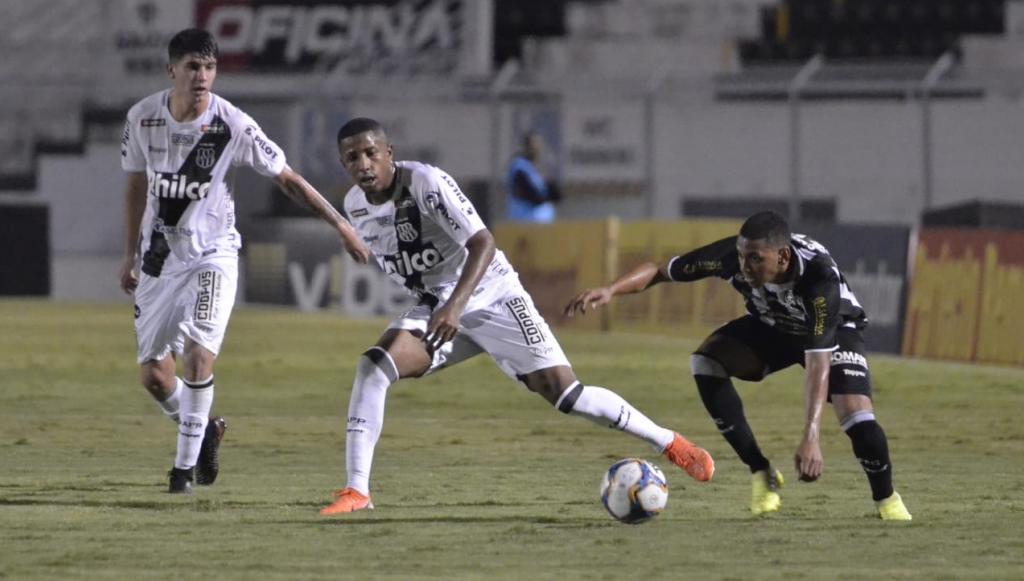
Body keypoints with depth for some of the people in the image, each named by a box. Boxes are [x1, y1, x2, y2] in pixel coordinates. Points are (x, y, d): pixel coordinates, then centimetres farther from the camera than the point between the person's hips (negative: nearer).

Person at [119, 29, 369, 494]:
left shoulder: (233, 125, -16)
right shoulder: (143, 118, -7)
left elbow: (286, 178, -7)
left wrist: (339, 224, -9)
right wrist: (130, 254, 14)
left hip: (212, 255, -3)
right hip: (159, 258, 3)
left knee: (199, 355, -21)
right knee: (153, 373, 4)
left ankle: (185, 464, -6)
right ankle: (202, 431, 33)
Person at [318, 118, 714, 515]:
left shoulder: (426, 183, -23)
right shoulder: (355, 206, -1)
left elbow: (482, 243, -31)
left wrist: (455, 305, -43)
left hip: (491, 299, -6)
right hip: (436, 309, 6)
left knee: (562, 391, -12)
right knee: (373, 367, -19)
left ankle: (668, 443, 4)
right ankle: (356, 492, -18)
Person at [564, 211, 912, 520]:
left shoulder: (819, 278, -42)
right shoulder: (731, 256, -32)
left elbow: (817, 364, -45)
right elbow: (660, 271, -19)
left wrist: (811, 438, -52)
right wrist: (611, 290, -36)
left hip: (833, 329, -4)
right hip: (772, 325, 4)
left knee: (855, 414, -27)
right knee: (706, 361, -22)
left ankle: (887, 500, 2)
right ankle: (761, 474, -12)